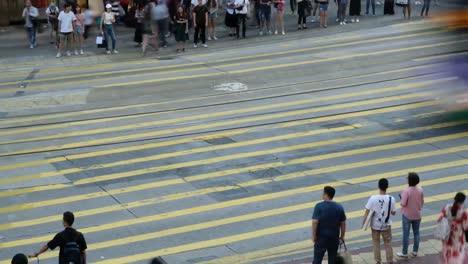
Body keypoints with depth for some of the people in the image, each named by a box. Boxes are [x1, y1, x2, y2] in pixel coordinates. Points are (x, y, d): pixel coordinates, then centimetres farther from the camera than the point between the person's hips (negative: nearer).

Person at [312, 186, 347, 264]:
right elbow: (343, 223, 2)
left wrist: (314, 235, -8)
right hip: (334, 237, 3)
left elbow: (315, 222, -18)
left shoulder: (319, 206, -14)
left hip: (322, 237, -3)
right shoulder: (339, 207, -2)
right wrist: (342, 236, 13)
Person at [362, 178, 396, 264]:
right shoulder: (391, 199, -16)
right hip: (386, 225, 0)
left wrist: (363, 222, 0)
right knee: (388, 244, 15)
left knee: (376, 244, 16)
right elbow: (393, 213, -5)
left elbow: (367, 212, -14)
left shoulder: (373, 198, -19)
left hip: (375, 225, 0)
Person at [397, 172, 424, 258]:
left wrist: (401, 198, -4)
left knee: (406, 234, 7)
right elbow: (422, 202, 2)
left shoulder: (406, 191, -23)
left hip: (407, 215, -4)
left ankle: (404, 252, 16)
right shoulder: (420, 190, -7)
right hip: (417, 215, 4)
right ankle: (415, 251, 26)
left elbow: (403, 204, -23)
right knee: (416, 233, 16)